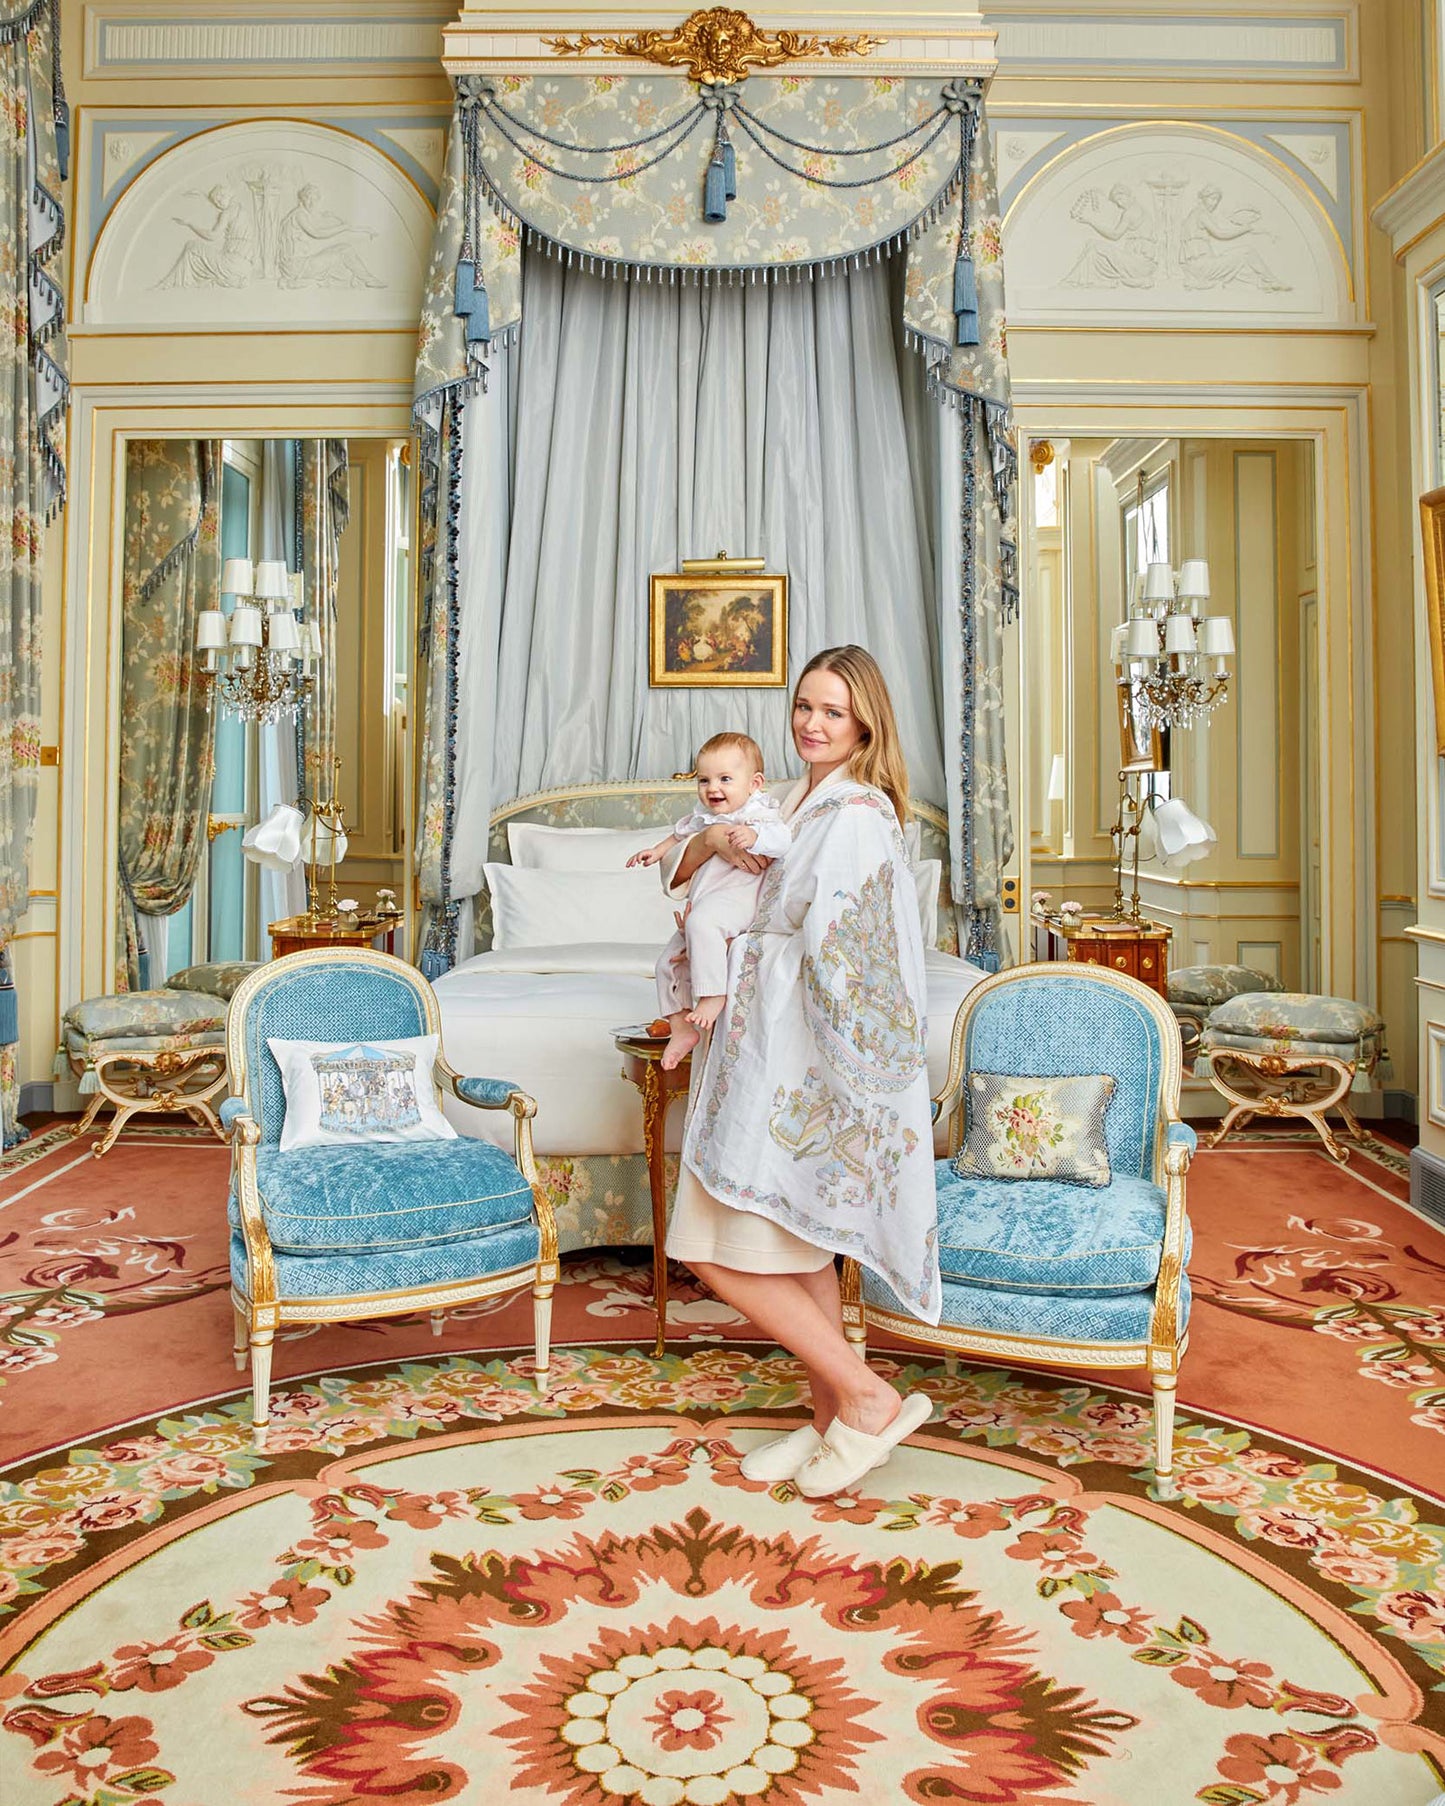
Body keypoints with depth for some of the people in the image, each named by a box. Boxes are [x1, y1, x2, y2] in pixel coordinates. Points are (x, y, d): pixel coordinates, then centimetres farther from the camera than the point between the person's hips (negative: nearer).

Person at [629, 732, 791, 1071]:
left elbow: (782, 840, -24)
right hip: (699, 905, 9)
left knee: (702, 922, -39)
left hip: (736, 897, -9)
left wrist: (754, 836, -41)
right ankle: (681, 1028, 14)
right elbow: (682, 833, 41)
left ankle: (713, 993, -33)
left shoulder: (756, 813, -6)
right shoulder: (703, 816, 18)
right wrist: (658, 851, 35)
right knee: (669, 963, 8)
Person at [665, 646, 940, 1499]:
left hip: (799, 1059, -10)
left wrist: (747, 949, -6)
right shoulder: (805, 801, 14)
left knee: (724, 1251, -6)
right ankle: (833, 1419, 28)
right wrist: (710, 839, -2)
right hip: (780, 1052, 10)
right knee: (798, 1247, 15)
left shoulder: (857, 813, -14)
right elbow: (684, 882, 19)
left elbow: (821, 939, -23)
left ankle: (867, 1397, 4)